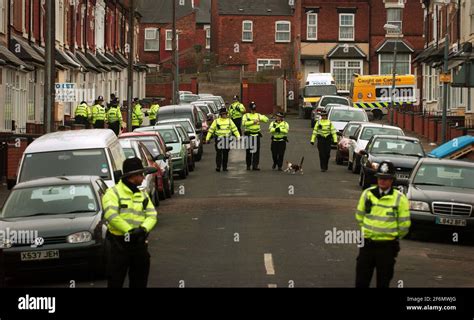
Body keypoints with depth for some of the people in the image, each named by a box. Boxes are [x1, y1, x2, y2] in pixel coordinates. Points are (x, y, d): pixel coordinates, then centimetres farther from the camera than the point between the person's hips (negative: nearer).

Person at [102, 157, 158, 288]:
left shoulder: (143, 195, 15)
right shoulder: (113, 193, -5)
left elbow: (152, 215, 4)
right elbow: (111, 215, -18)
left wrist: (143, 229, -17)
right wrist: (130, 230, -23)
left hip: (139, 243, 6)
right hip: (118, 244, -6)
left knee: (139, 282, 10)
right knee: (115, 281, -3)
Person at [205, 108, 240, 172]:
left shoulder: (229, 121, 8)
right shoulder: (216, 121, 4)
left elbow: (234, 129, 6)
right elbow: (211, 130, 4)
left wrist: (238, 136, -3)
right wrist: (207, 138, -1)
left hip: (227, 139, 2)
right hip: (219, 139, -2)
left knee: (226, 154, 5)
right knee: (219, 153, -8)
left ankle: (224, 167, 13)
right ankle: (218, 166, -8)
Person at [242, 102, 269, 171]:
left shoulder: (258, 115, 11)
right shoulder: (246, 115, 3)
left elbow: (266, 119, 5)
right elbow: (244, 123, -14)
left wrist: (260, 119, -14)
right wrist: (253, 122, -17)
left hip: (256, 135, 2)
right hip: (249, 135, -2)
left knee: (256, 150, -3)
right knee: (249, 151, 5)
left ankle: (255, 166, -1)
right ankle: (248, 165, 17)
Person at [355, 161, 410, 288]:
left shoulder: (400, 199, -9)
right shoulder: (368, 194, 1)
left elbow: (404, 226, -4)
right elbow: (359, 216, 13)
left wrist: (392, 236, 7)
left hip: (387, 246, -3)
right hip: (367, 244, 3)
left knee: (383, 281, 5)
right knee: (361, 280, 6)